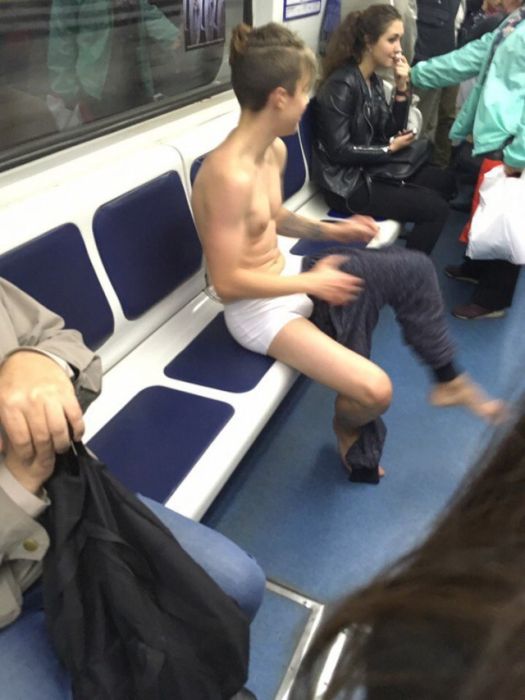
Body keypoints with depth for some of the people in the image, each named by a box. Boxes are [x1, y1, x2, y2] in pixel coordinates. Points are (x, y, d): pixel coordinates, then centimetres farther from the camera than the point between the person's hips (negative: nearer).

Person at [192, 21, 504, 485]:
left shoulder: (275, 150, 1)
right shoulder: (229, 175, -28)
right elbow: (228, 283, -27)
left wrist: (331, 230, 5)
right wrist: (311, 282, -19)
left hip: (284, 274, 10)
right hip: (256, 308, -9)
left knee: (415, 269, 9)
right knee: (375, 390, -21)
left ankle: (448, 379, 25)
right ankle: (348, 427, 19)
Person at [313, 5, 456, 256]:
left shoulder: (373, 79, 9)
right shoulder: (342, 84, -17)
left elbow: (393, 130, 10)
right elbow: (339, 151, -22)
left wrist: (402, 87, -4)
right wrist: (389, 149, -12)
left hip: (372, 168, 10)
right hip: (348, 183, -9)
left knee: (445, 182, 14)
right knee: (435, 208, -13)